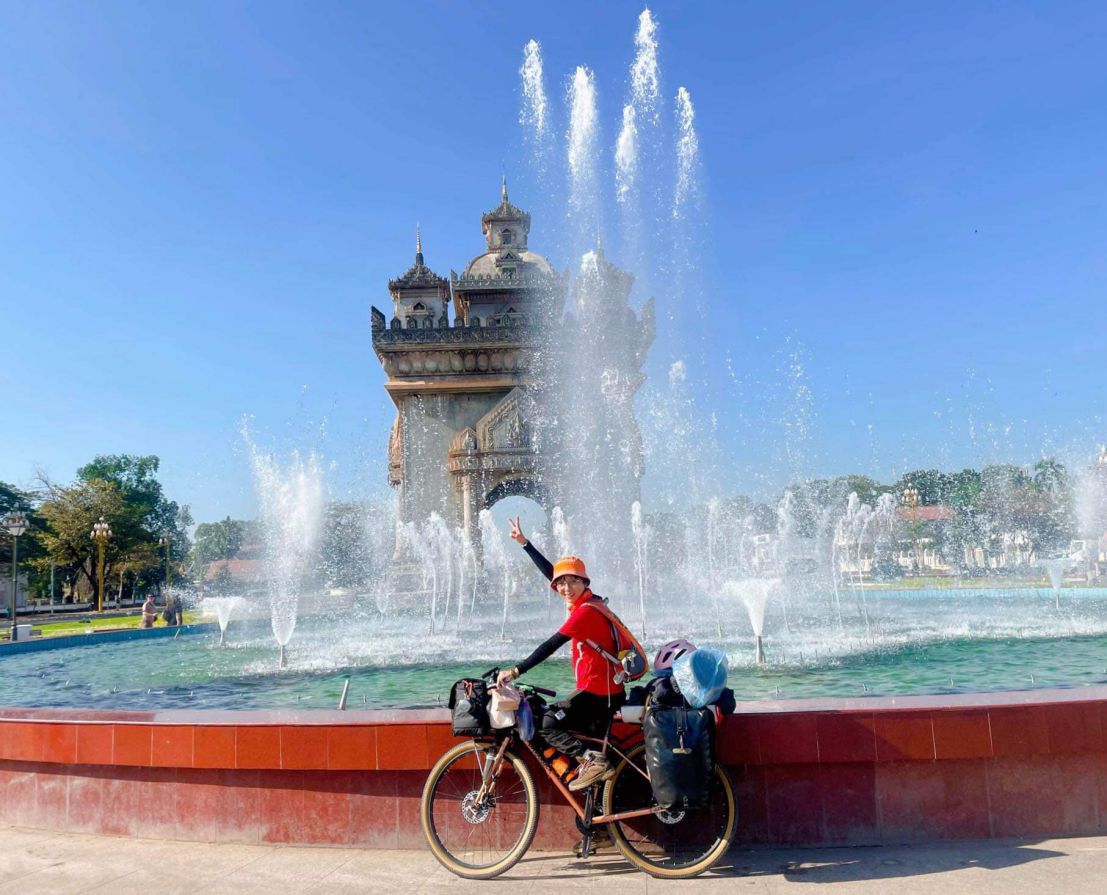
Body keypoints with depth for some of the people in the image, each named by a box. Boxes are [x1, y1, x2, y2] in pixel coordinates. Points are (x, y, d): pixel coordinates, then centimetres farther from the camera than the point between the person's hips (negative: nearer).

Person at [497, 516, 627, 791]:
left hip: (597, 691, -10)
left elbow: (551, 645, -24)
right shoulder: (586, 602, 8)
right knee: (591, 743, 17)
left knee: (545, 725, -11)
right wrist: (524, 543, 20)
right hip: (605, 690, 10)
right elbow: (551, 572, 16)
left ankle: (591, 760, -17)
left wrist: (516, 671, -26)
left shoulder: (585, 610, -18)